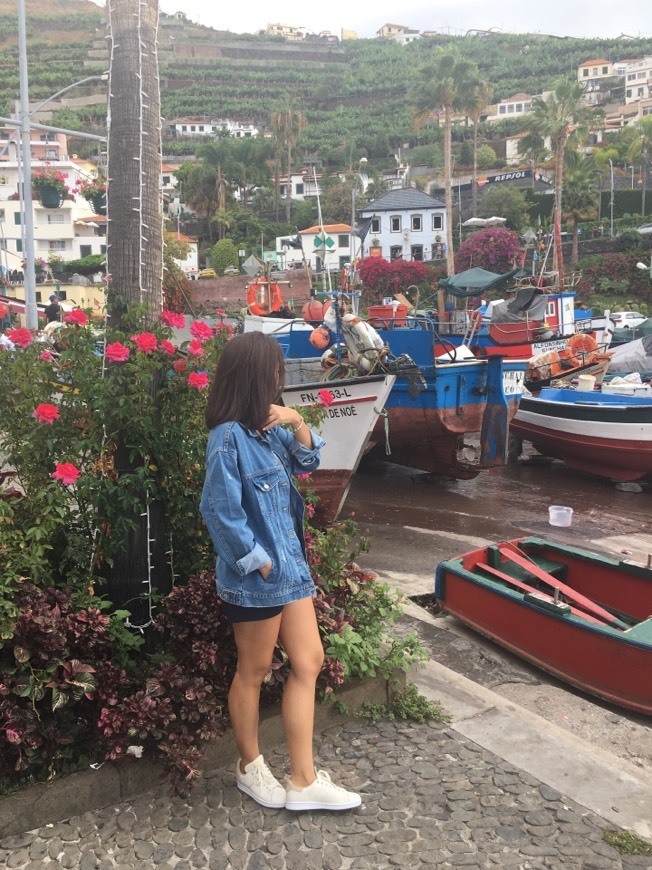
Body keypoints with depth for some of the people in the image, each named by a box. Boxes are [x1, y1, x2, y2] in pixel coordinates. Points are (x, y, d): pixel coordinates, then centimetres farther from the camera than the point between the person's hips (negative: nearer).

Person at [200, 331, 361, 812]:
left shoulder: (267, 427, 4)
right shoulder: (229, 437, -20)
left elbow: (307, 461, 14)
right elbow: (220, 510, -21)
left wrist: (297, 423, -4)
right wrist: (256, 560, -14)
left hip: (291, 564, 9)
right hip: (256, 577, -9)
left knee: (308, 662, 10)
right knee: (254, 672, 10)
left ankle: (304, 781, 19)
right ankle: (250, 768, 32)